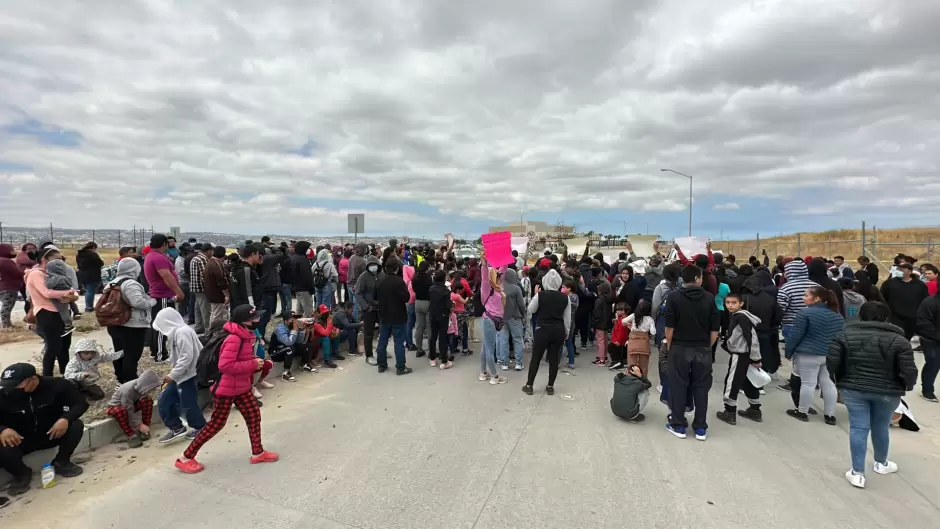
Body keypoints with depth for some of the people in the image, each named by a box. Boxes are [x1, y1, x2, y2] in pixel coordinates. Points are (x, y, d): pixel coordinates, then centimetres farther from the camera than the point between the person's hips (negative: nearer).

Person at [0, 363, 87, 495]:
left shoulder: (56, 385, -18)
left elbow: (81, 403, -13)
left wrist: (66, 418, -33)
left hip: (52, 433, 0)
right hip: (21, 440, 1)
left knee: (76, 425, -29)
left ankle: (61, 463, 0)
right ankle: (22, 474, 5)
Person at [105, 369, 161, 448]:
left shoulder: (140, 386, -21)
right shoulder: (127, 391, -38)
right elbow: (129, 412, -32)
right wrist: (139, 425, -30)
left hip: (131, 404, 5)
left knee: (148, 400, -22)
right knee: (120, 411, -40)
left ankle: (144, 430, -13)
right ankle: (131, 436, -25)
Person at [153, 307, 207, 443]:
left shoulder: (183, 332, -20)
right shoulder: (176, 332, 13)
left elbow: (187, 357, -25)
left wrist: (172, 375, -18)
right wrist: (172, 374, 12)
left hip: (187, 375, -10)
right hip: (179, 375, 10)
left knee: (188, 404, 2)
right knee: (163, 402, 11)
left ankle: (200, 428, 21)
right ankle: (176, 428, 21)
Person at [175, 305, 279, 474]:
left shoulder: (245, 336, 4)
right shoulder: (234, 339, -26)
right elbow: (225, 365, -32)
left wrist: (257, 363, -1)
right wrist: (253, 365, -27)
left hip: (241, 387, 9)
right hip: (226, 388, -9)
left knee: (254, 415, 10)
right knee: (216, 423, 4)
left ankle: (258, 453, 23)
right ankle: (186, 458, 21)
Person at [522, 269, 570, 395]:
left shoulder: (540, 295, -11)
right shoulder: (565, 297, -2)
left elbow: (530, 310, 4)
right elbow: (567, 318, 5)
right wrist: (566, 332, 18)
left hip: (543, 330, -2)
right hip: (559, 330, 3)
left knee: (535, 358, 8)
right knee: (554, 358, 12)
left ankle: (529, 386, 16)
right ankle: (550, 386, 20)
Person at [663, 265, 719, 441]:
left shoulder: (674, 297, -8)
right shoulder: (709, 298, -2)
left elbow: (669, 327, -9)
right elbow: (714, 329, -1)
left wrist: (669, 347, 3)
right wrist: (707, 346, 12)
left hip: (679, 348, -2)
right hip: (703, 350, 2)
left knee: (678, 387, 7)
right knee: (701, 388, 11)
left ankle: (678, 426, 14)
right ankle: (700, 428, 18)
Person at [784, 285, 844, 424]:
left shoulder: (806, 313, -14)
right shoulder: (837, 315, 10)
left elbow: (795, 335, -13)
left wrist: (789, 352, -3)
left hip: (809, 355, -7)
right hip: (832, 356, 7)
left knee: (808, 383, 0)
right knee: (829, 383, 12)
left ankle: (802, 412, 10)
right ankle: (830, 415, 17)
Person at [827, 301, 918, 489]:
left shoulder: (846, 336, -5)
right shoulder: (898, 340, -7)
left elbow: (831, 362, -9)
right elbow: (909, 371, -10)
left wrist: (841, 379, 8)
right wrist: (908, 386, 10)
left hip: (853, 389, 0)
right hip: (887, 392, 1)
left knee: (858, 428, 4)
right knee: (881, 427, 20)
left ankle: (857, 473, 5)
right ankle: (881, 463, 40)